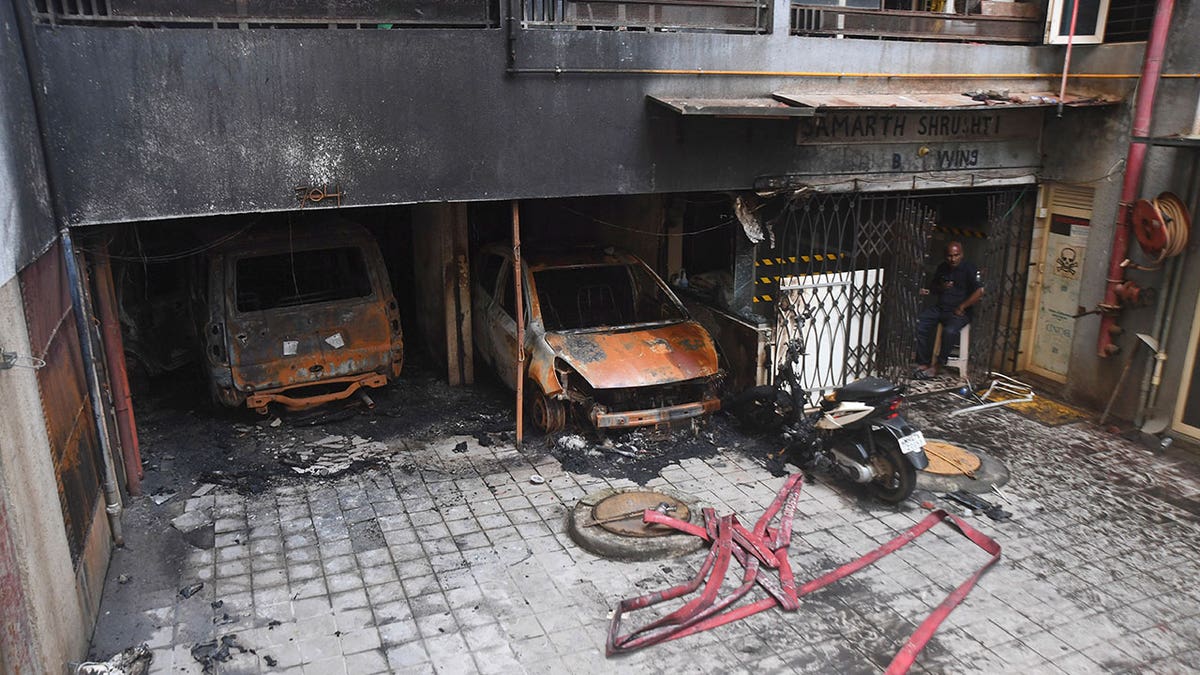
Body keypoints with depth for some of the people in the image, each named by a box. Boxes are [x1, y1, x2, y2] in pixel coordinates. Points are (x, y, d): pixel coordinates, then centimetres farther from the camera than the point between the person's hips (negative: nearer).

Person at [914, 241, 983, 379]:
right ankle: (923, 363, -20)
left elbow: (980, 291, -13)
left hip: (959, 312, -5)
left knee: (950, 330, -36)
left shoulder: (969, 269, -5)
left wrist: (961, 307, -14)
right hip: (939, 307, 5)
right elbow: (932, 286, 24)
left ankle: (937, 365, -18)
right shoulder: (942, 268, 12)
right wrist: (941, 288, 1)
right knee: (918, 323, -21)